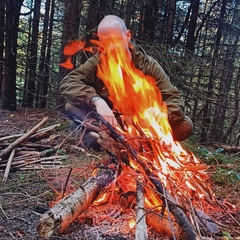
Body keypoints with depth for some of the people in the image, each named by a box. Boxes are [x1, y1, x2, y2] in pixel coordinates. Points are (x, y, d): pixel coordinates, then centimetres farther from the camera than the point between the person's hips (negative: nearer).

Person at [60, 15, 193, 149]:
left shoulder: (148, 65, -11)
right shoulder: (97, 63, -9)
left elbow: (175, 99, -15)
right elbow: (67, 83, -22)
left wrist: (159, 114, -38)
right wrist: (96, 100, -40)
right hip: (110, 124, 1)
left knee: (185, 125, -23)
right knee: (72, 107, -23)